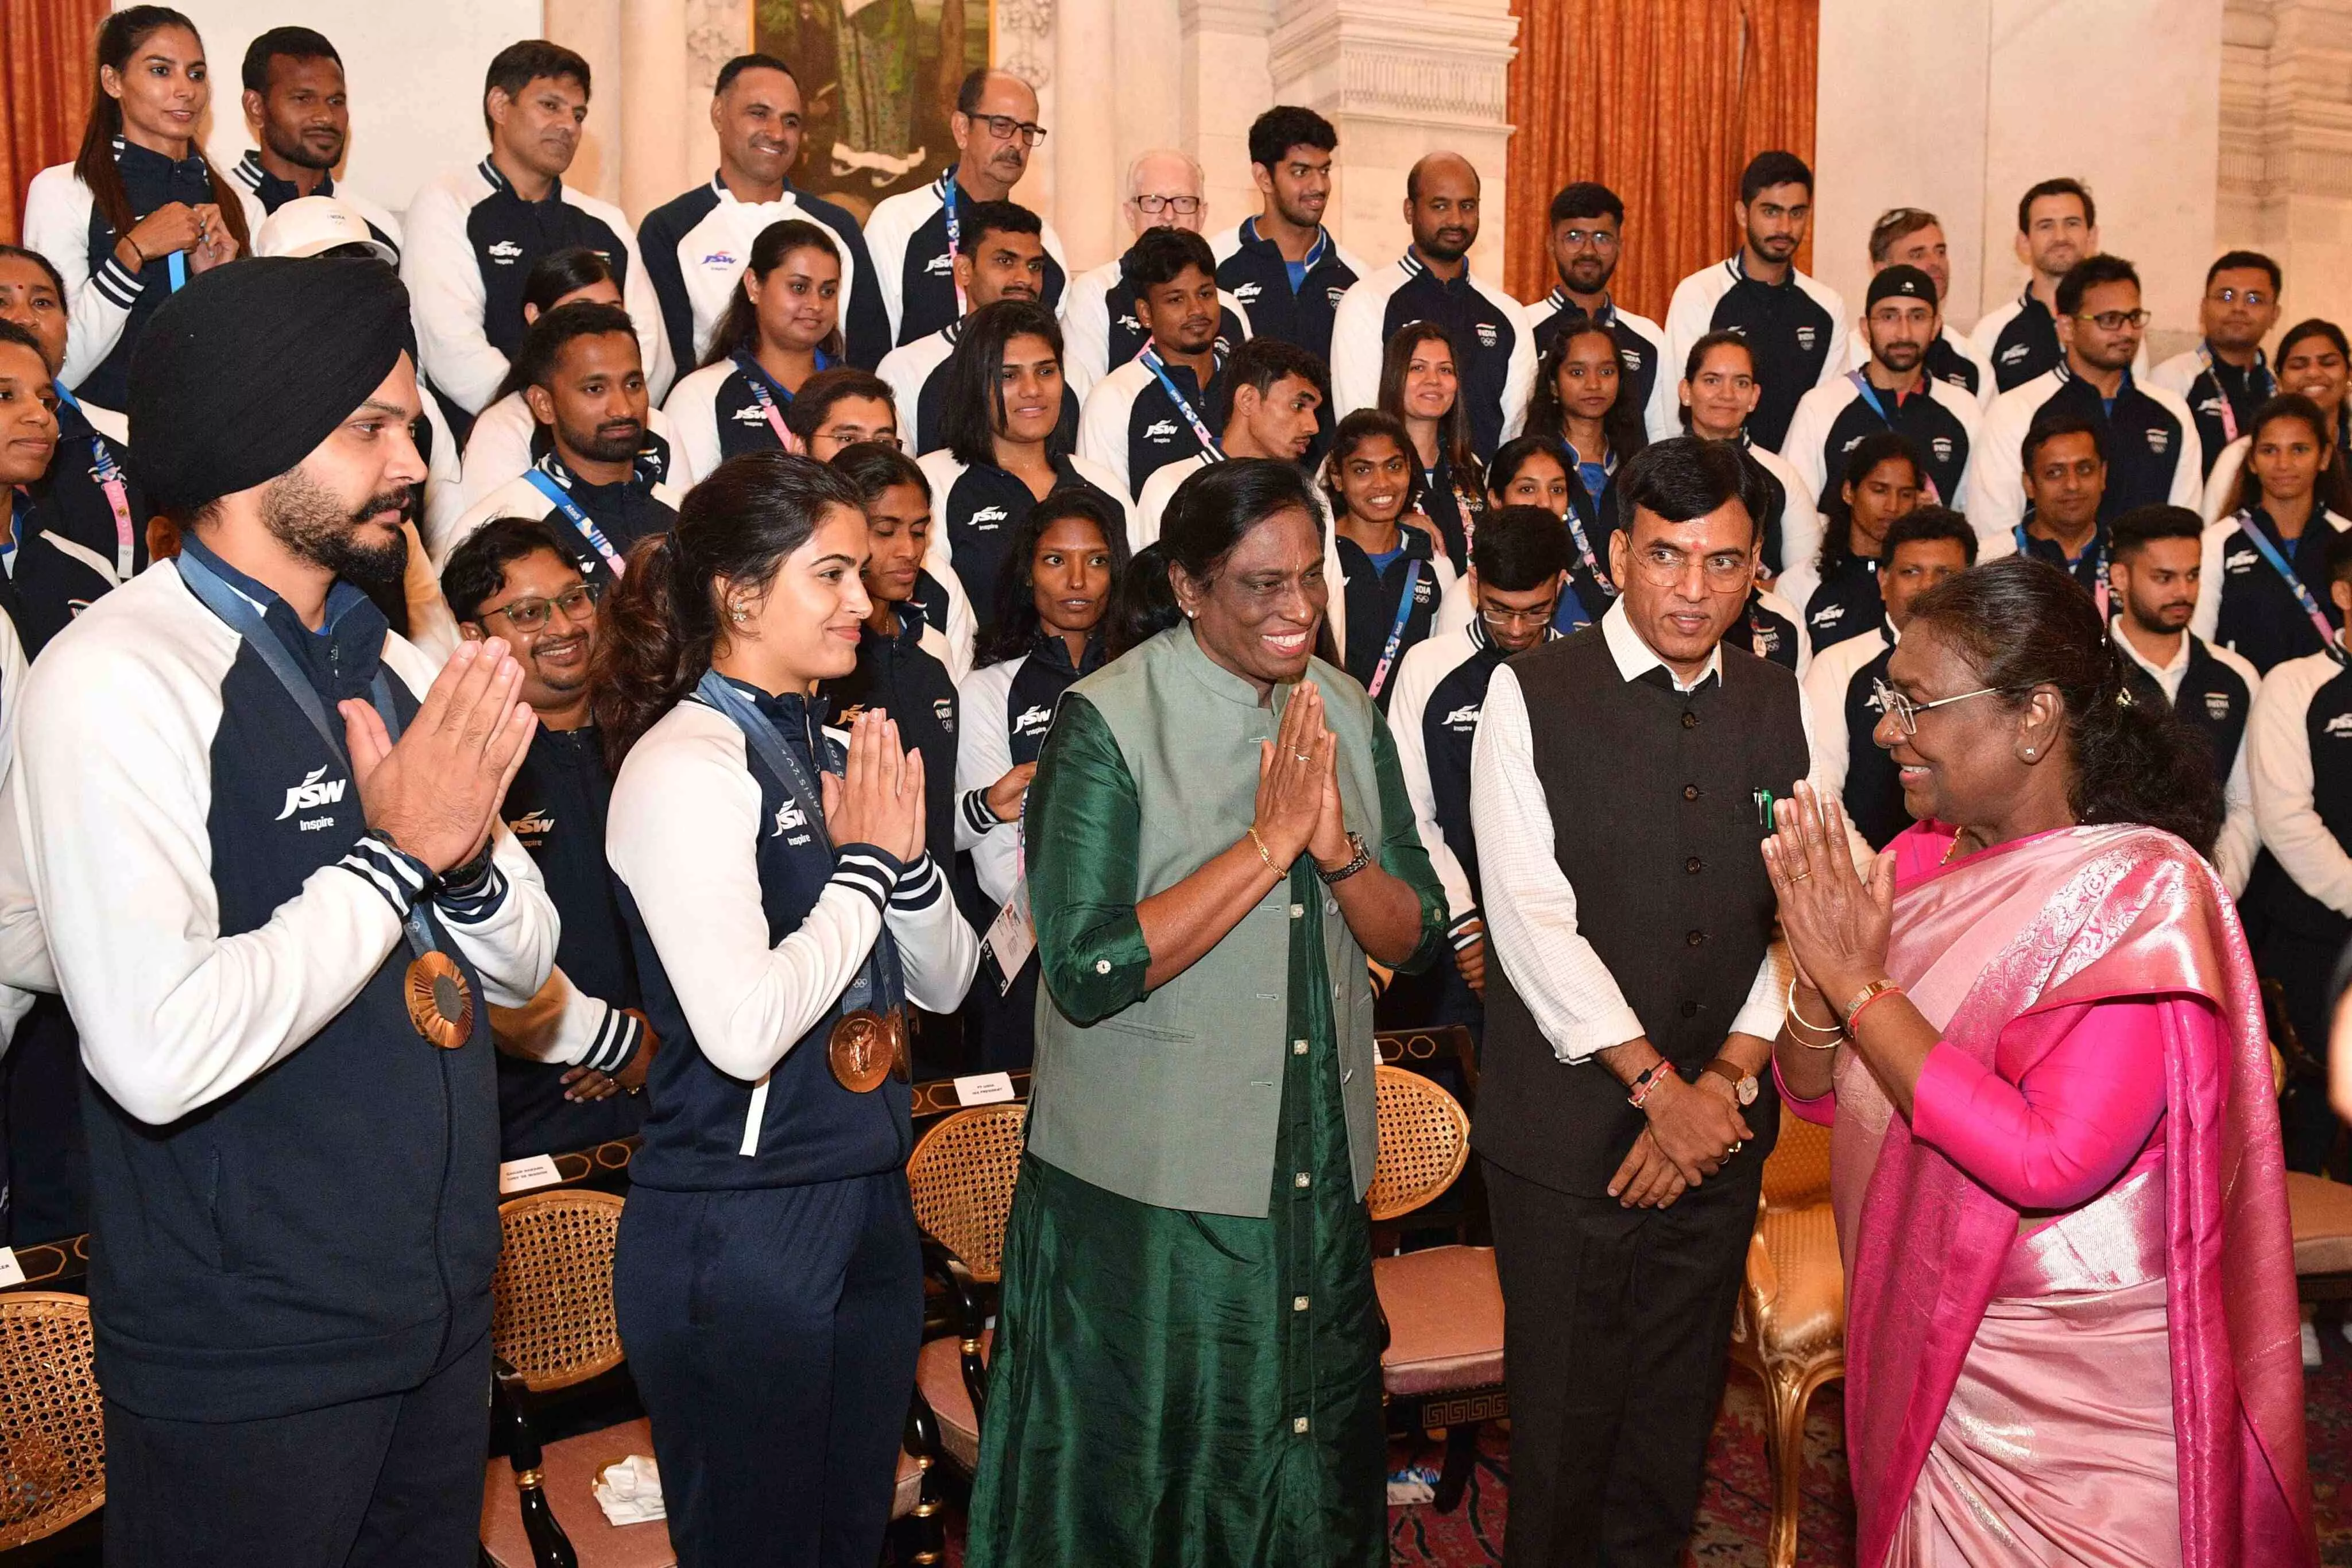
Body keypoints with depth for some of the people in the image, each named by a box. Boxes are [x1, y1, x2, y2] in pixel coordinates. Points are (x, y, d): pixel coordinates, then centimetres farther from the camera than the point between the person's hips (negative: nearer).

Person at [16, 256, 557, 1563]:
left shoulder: (398, 668, 6)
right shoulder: (121, 680, -17)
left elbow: (521, 967, 8)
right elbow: (157, 1050, -29)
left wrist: (468, 856, -12)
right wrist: (400, 857, -19)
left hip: (440, 1301, 7)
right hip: (250, 1353, -7)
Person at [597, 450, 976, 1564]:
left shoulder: (836, 753, 7)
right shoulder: (686, 764, -16)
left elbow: (944, 983, 10)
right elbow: (743, 1030, -27)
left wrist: (907, 853, -8)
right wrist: (864, 864, -15)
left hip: (866, 1205, 7)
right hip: (738, 1231, -7)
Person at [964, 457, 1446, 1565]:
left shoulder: (1345, 714, 4)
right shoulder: (1108, 719, -13)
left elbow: (1413, 942, 5)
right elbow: (1086, 973, -21)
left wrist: (1338, 847, -15)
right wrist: (1270, 839, -22)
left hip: (1319, 1175, 5)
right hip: (1146, 1192, -5)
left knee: (1310, 1476, 19)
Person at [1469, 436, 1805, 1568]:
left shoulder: (1777, 702, 7)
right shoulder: (1533, 694, -7)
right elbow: (1532, 920, -13)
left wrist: (1728, 1082, -7)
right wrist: (1661, 1088, -13)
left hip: (1721, 1128, 4)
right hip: (1571, 1126, -4)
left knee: (1679, 1403, 16)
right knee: (1565, 1410, 8)